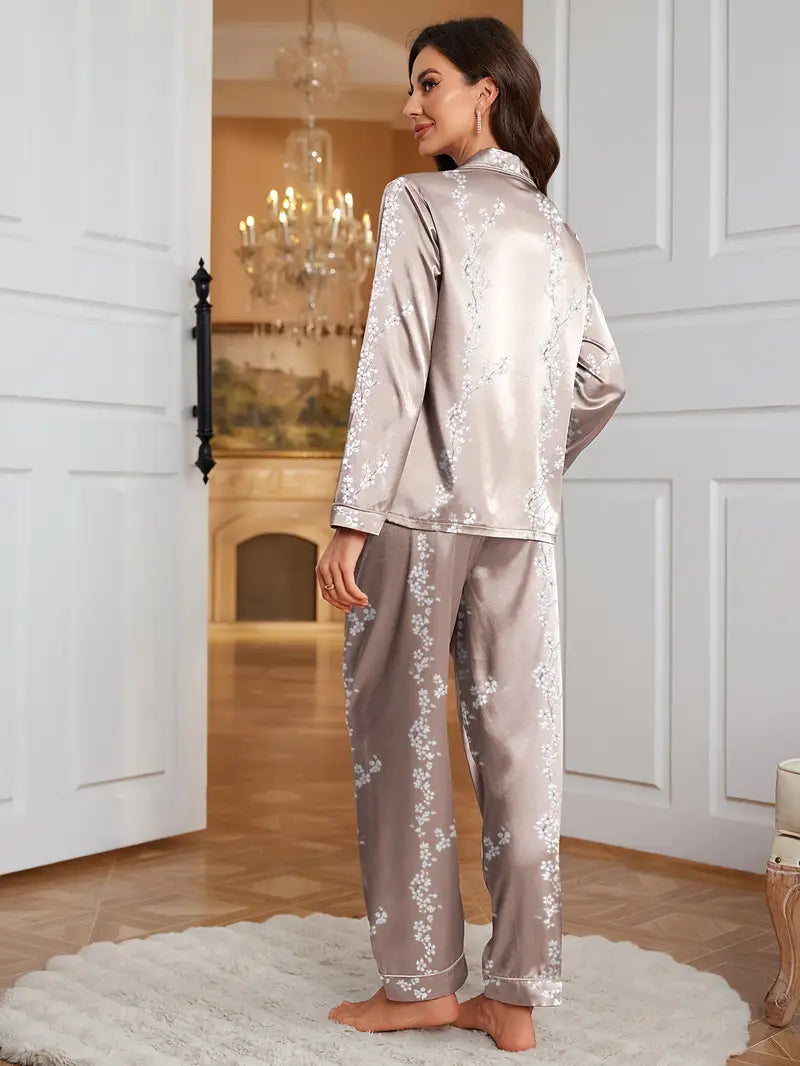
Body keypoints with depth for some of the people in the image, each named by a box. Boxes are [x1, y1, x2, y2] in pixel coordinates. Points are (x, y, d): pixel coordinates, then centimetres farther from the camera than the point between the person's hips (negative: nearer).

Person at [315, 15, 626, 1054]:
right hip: (522, 520, 6)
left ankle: (421, 979, 10)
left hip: (422, 505, -5)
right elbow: (602, 381, 15)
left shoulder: (419, 202, -2)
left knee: (402, 736, 4)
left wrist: (353, 518, -13)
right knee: (519, 743, 5)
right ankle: (517, 995, 12)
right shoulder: (556, 231, 16)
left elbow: (392, 366, -11)